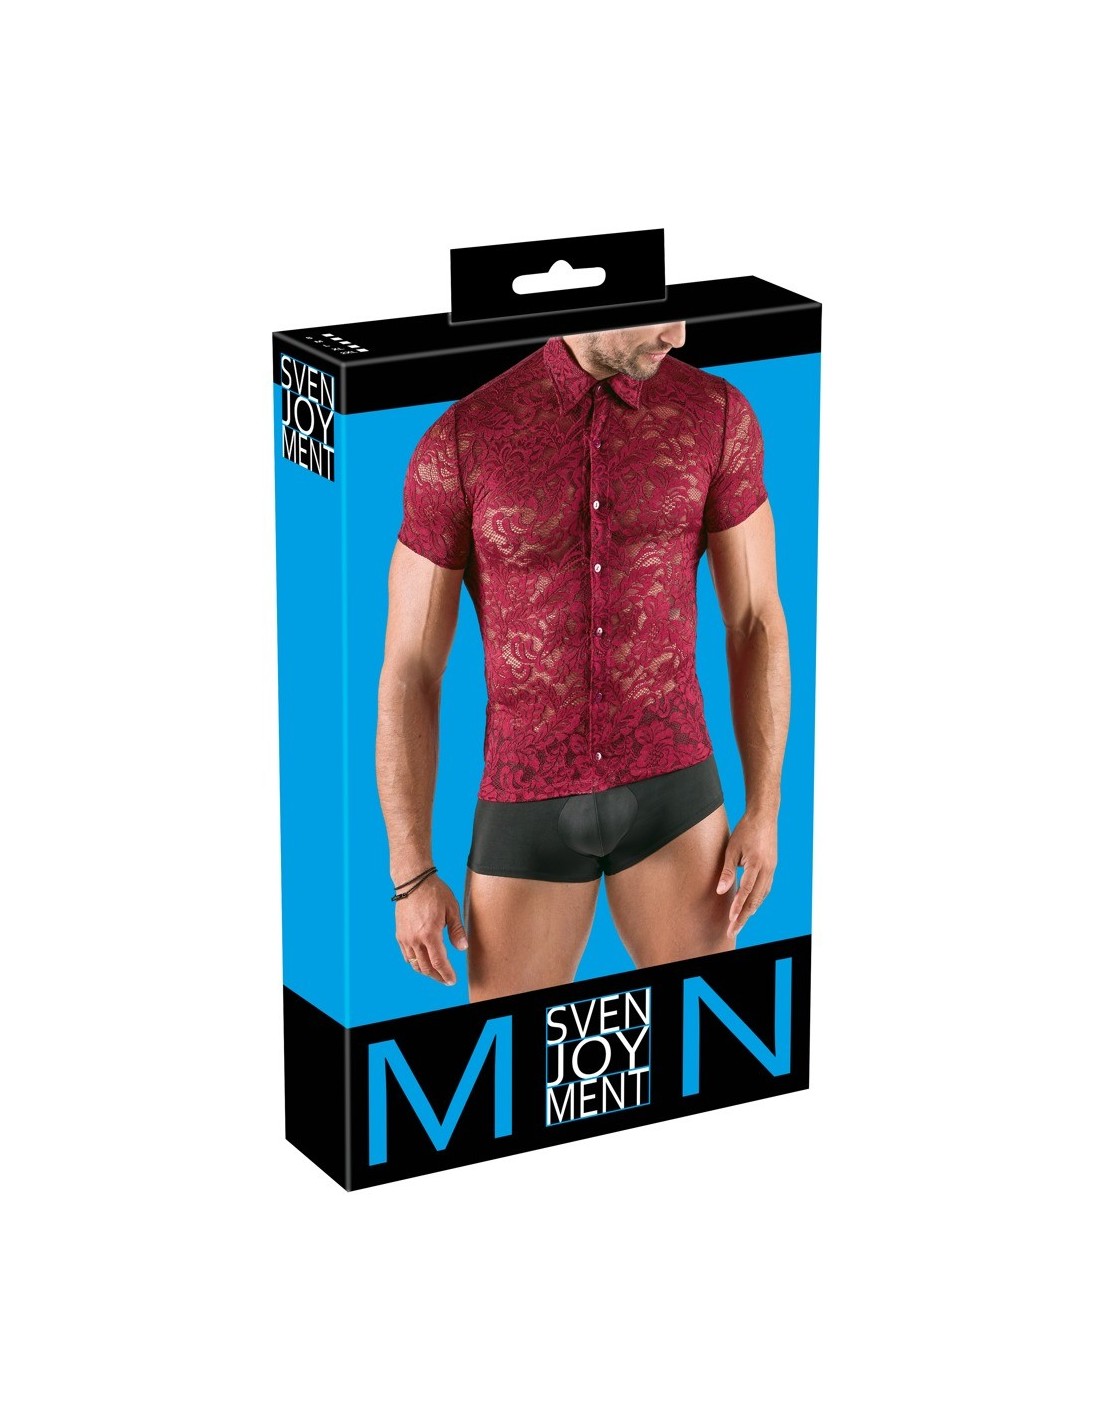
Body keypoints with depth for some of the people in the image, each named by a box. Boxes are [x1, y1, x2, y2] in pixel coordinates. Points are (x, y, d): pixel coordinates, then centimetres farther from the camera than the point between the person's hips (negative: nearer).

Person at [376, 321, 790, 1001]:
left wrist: (765, 811, -3)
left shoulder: (719, 416, -5)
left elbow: (757, 623, 3)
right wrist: (411, 875, -6)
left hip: (669, 795, 1)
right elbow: (408, 674, -5)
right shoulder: (458, 444, -10)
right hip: (530, 814, -1)